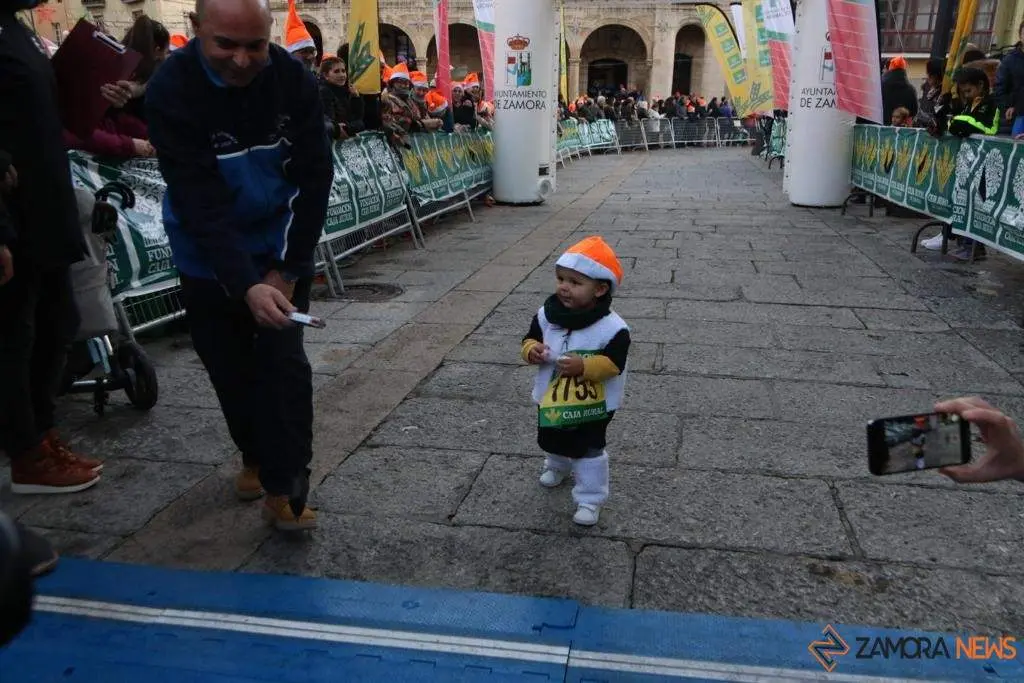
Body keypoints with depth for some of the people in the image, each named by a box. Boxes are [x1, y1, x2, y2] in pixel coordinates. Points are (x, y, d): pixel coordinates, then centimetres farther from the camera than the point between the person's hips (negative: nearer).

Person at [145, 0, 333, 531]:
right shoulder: (170, 90, -23)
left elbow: (314, 180, -12)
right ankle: (255, 456, 35)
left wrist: (285, 268, -14)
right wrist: (247, 285, -40)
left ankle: (285, 492, 0)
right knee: (230, 366, 10)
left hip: (281, 247, 1)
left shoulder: (295, 81, -16)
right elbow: (200, 203, -29)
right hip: (207, 256, 0)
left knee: (282, 360, -8)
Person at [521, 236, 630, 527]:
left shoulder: (612, 328, -25)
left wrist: (583, 366, -39)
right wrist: (532, 351, -24)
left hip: (592, 405, -5)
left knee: (588, 451, 9)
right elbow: (531, 339, -1)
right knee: (552, 440, 30)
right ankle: (558, 466, 61)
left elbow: (613, 364, -25)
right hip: (551, 399, 6)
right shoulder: (547, 314, -13)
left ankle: (590, 499, 27)